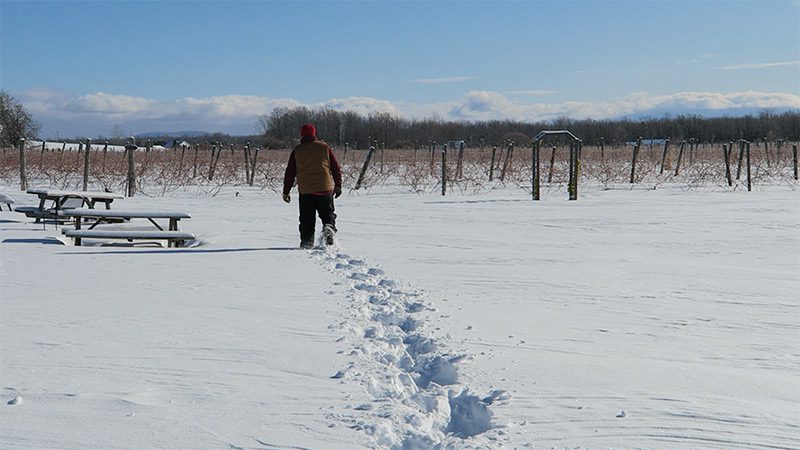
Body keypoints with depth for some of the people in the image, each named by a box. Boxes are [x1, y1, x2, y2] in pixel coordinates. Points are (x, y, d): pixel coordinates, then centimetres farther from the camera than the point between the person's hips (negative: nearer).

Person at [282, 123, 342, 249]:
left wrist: (286, 191, 10)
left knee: (307, 219, 8)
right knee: (327, 214, 11)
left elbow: (290, 173, 4)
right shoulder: (324, 147, 4)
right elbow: (336, 168, 4)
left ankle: (307, 241, 0)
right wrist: (338, 185, 12)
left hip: (305, 191, 0)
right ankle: (329, 227, -17)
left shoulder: (297, 150, 3)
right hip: (325, 189, 0)